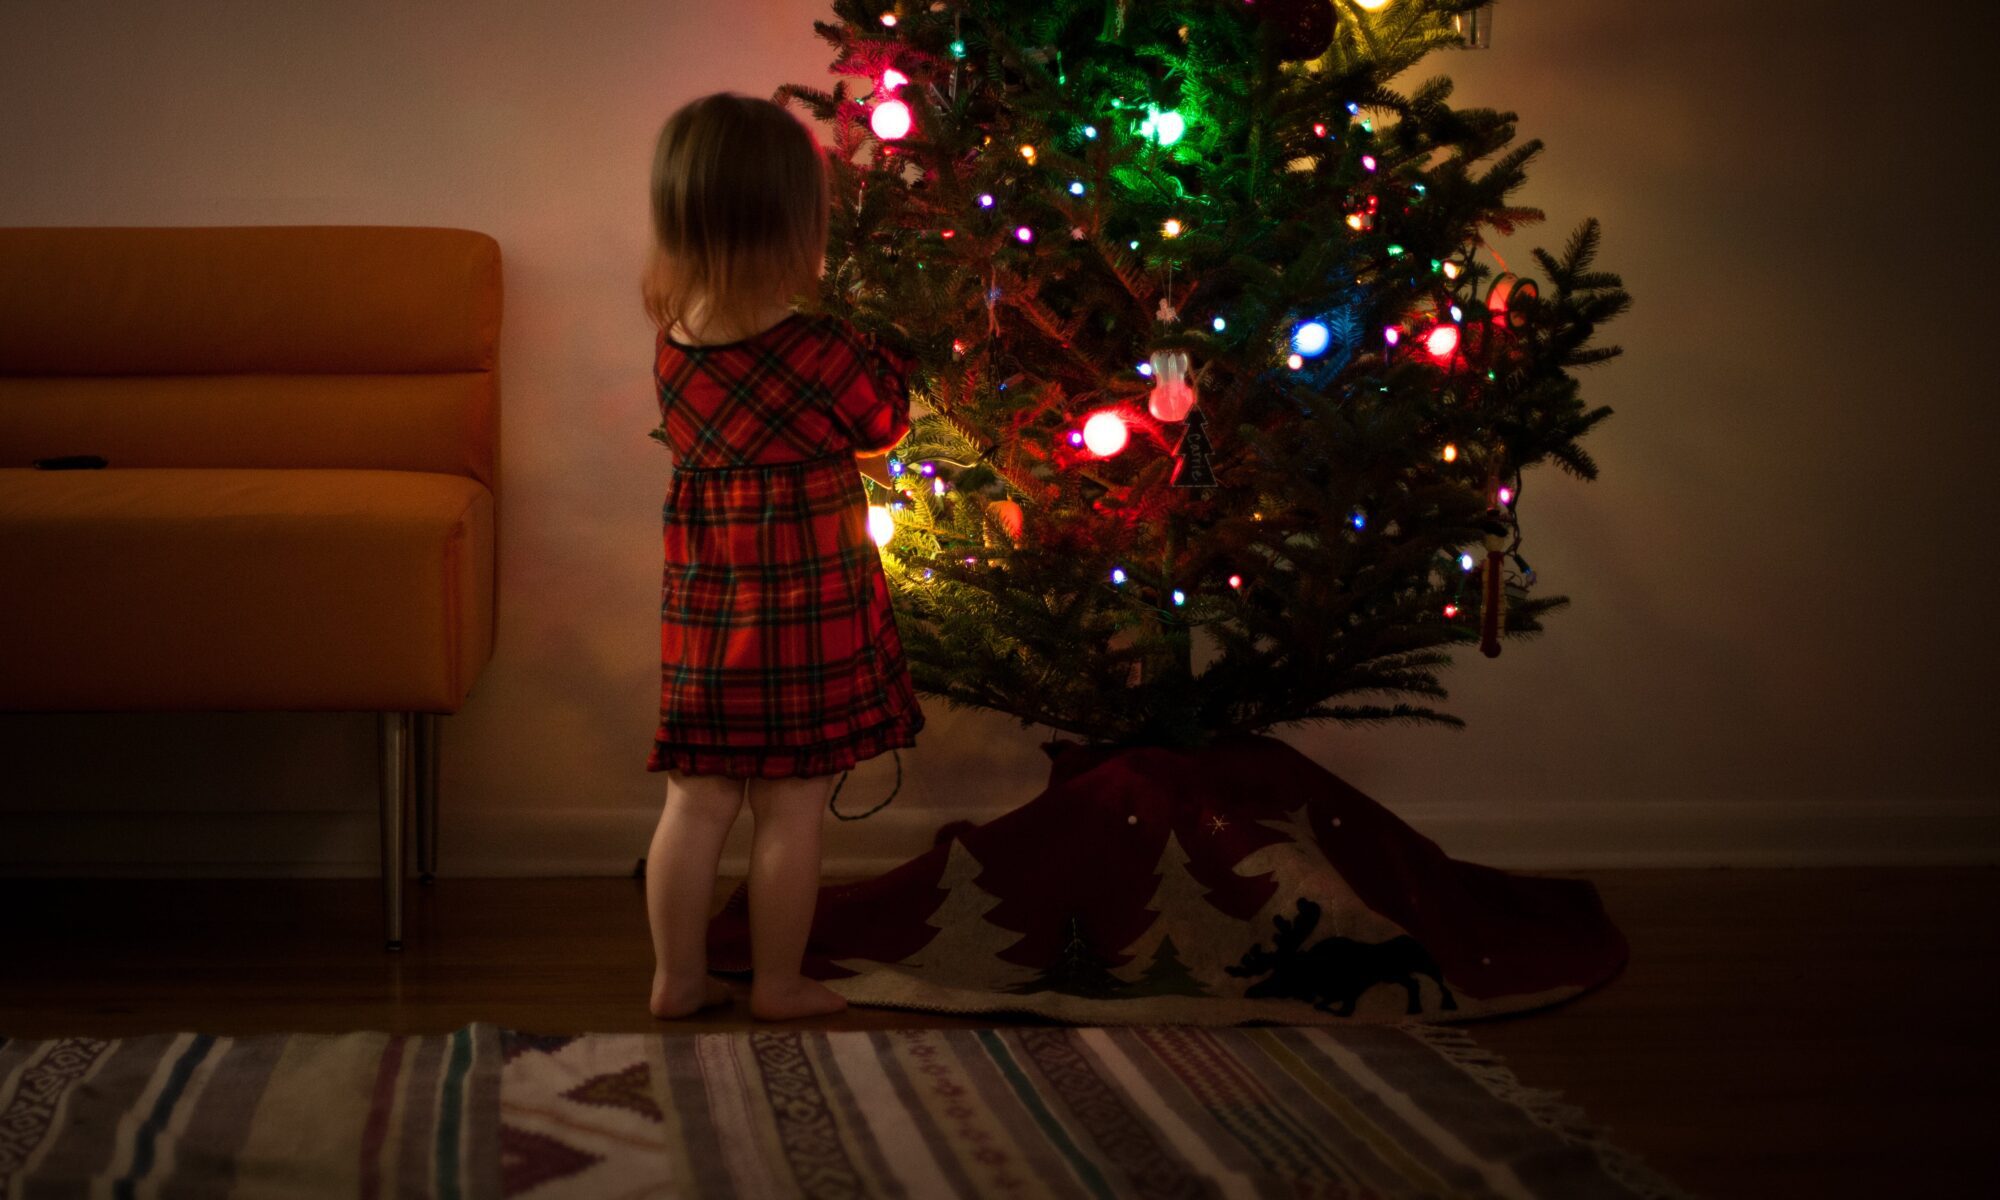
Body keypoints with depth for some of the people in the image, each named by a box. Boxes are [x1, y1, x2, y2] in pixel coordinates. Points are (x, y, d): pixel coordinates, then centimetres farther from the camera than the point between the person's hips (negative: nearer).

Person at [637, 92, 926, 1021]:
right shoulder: (820, 353, -20)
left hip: (702, 607, 5)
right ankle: (779, 984, 19)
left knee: (697, 802, 14)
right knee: (789, 810, 8)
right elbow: (884, 419, 0)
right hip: (806, 612, -5)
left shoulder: (672, 349, -3)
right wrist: (892, 344, 15)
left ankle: (677, 976, 24)